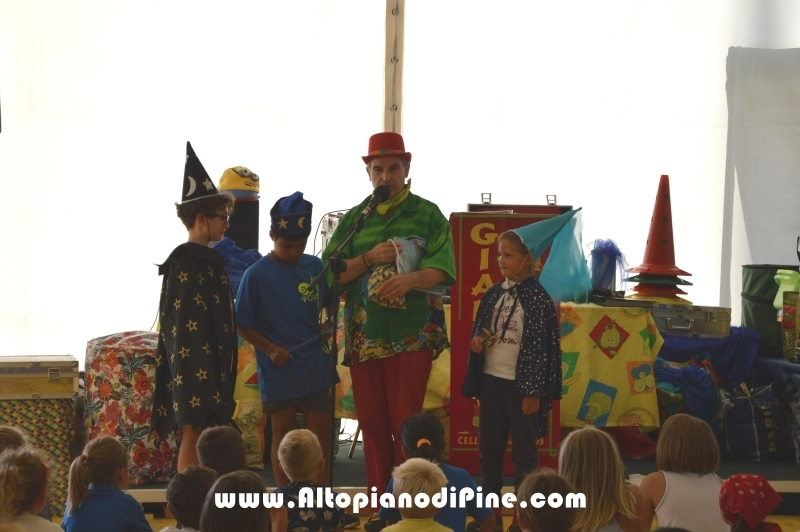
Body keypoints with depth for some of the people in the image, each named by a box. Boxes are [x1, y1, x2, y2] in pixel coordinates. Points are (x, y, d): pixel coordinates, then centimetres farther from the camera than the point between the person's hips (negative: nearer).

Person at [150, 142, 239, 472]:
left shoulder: (207, 262, 14)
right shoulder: (185, 265, -15)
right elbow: (186, 330, -20)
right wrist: (200, 382, -22)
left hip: (211, 367, 9)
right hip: (194, 369, -9)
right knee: (194, 434, -4)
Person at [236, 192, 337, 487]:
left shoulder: (316, 267, 1)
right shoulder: (256, 275, -8)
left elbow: (332, 305, 16)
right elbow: (244, 326, -4)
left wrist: (329, 324, -4)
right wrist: (270, 348, -16)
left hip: (315, 367, 3)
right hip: (278, 371, -3)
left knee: (320, 435, 6)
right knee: (284, 435, 9)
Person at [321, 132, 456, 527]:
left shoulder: (427, 214, 2)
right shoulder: (353, 219, 10)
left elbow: (443, 270, -8)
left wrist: (411, 279, -27)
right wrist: (368, 259, -12)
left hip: (413, 336, -3)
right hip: (364, 337, 3)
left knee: (406, 425, -3)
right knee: (372, 424, 6)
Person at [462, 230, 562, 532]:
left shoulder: (537, 298, -11)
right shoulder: (493, 294, 7)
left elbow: (543, 346, -12)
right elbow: (478, 329, 18)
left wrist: (534, 392, -14)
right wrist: (475, 342, -6)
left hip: (520, 383, -6)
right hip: (491, 380, 6)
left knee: (524, 451, 4)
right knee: (488, 449, 13)